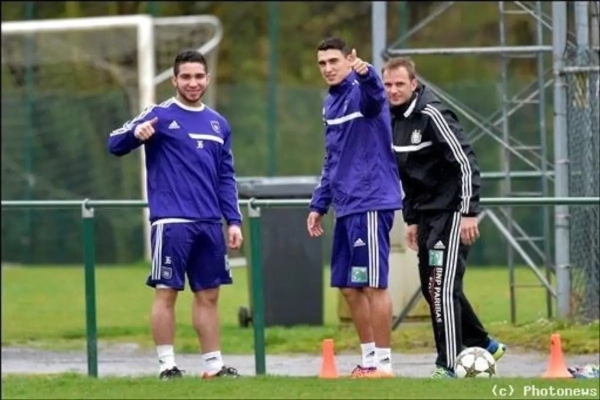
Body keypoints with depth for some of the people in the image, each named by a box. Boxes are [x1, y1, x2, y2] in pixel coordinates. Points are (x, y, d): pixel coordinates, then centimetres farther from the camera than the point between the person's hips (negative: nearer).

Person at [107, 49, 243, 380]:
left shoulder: (218, 123, 15)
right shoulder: (160, 116, -1)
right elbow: (115, 145, -8)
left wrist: (234, 221, 10)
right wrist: (136, 133, -30)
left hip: (209, 225, 5)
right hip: (171, 222, -5)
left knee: (208, 295, 8)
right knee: (166, 292, -5)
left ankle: (213, 363, 13)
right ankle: (167, 364, -1)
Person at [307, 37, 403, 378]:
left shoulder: (361, 92, -9)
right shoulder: (331, 103, 16)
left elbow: (374, 94, -35)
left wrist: (366, 74, -57)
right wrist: (319, 205, 20)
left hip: (370, 204, -9)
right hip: (346, 208, 9)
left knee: (373, 285, -6)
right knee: (350, 287, 10)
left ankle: (383, 363, 0)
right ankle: (370, 359, 18)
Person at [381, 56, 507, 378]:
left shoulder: (432, 115, -16)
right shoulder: (394, 121, 10)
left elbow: (466, 162, -19)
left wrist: (469, 213, -23)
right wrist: (411, 219, 19)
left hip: (452, 213, -9)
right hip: (427, 216, 9)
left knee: (442, 288, -13)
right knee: (432, 288, 13)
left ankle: (450, 366, -10)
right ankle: (484, 345, 27)